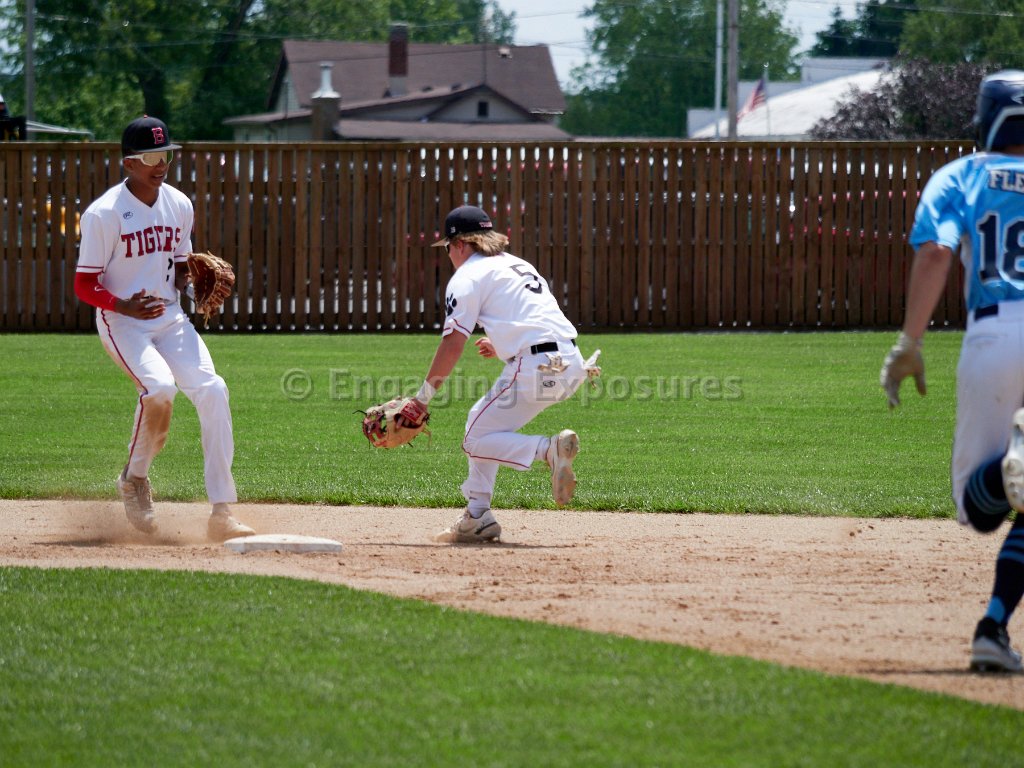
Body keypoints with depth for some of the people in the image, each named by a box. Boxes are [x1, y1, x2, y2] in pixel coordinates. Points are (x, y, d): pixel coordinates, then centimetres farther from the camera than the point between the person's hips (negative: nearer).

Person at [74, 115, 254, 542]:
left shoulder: (179, 206, 7)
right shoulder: (104, 214, -12)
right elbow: (84, 285, -10)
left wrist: (192, 280, -4)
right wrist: (125, 306, -27)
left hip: (170, 319, 5)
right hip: (121, 323, -5)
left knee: (212, 391, -14)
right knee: (159, 386, -30)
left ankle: (221, 513, -10)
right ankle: (134, 478, -2)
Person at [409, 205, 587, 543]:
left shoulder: (467, 277, 1)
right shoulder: (518, 265, 27)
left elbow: (452, 345, -7)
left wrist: (424, 396, -3)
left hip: (536, 366, -9)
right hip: (570, 362, 9)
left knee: (476, 442, -1)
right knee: (481, 418, 24)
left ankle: (549, 449, -24)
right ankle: (478, 518, 21)